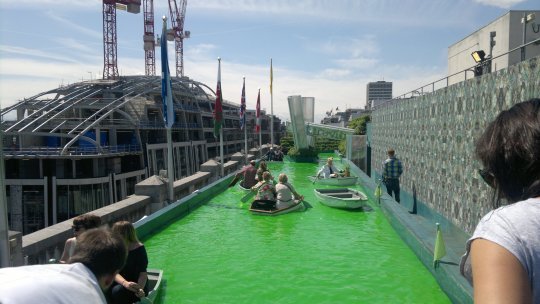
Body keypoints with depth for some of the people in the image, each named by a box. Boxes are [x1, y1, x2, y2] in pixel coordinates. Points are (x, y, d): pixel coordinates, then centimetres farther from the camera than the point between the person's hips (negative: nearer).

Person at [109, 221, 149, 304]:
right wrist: (125, 283, -36)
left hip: (135, 285, -3)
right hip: (120, 283, 3)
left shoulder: (138, 248, -14)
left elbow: (143, 274, -18)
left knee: (117, 291, -31)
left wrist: (139, 288, -40)